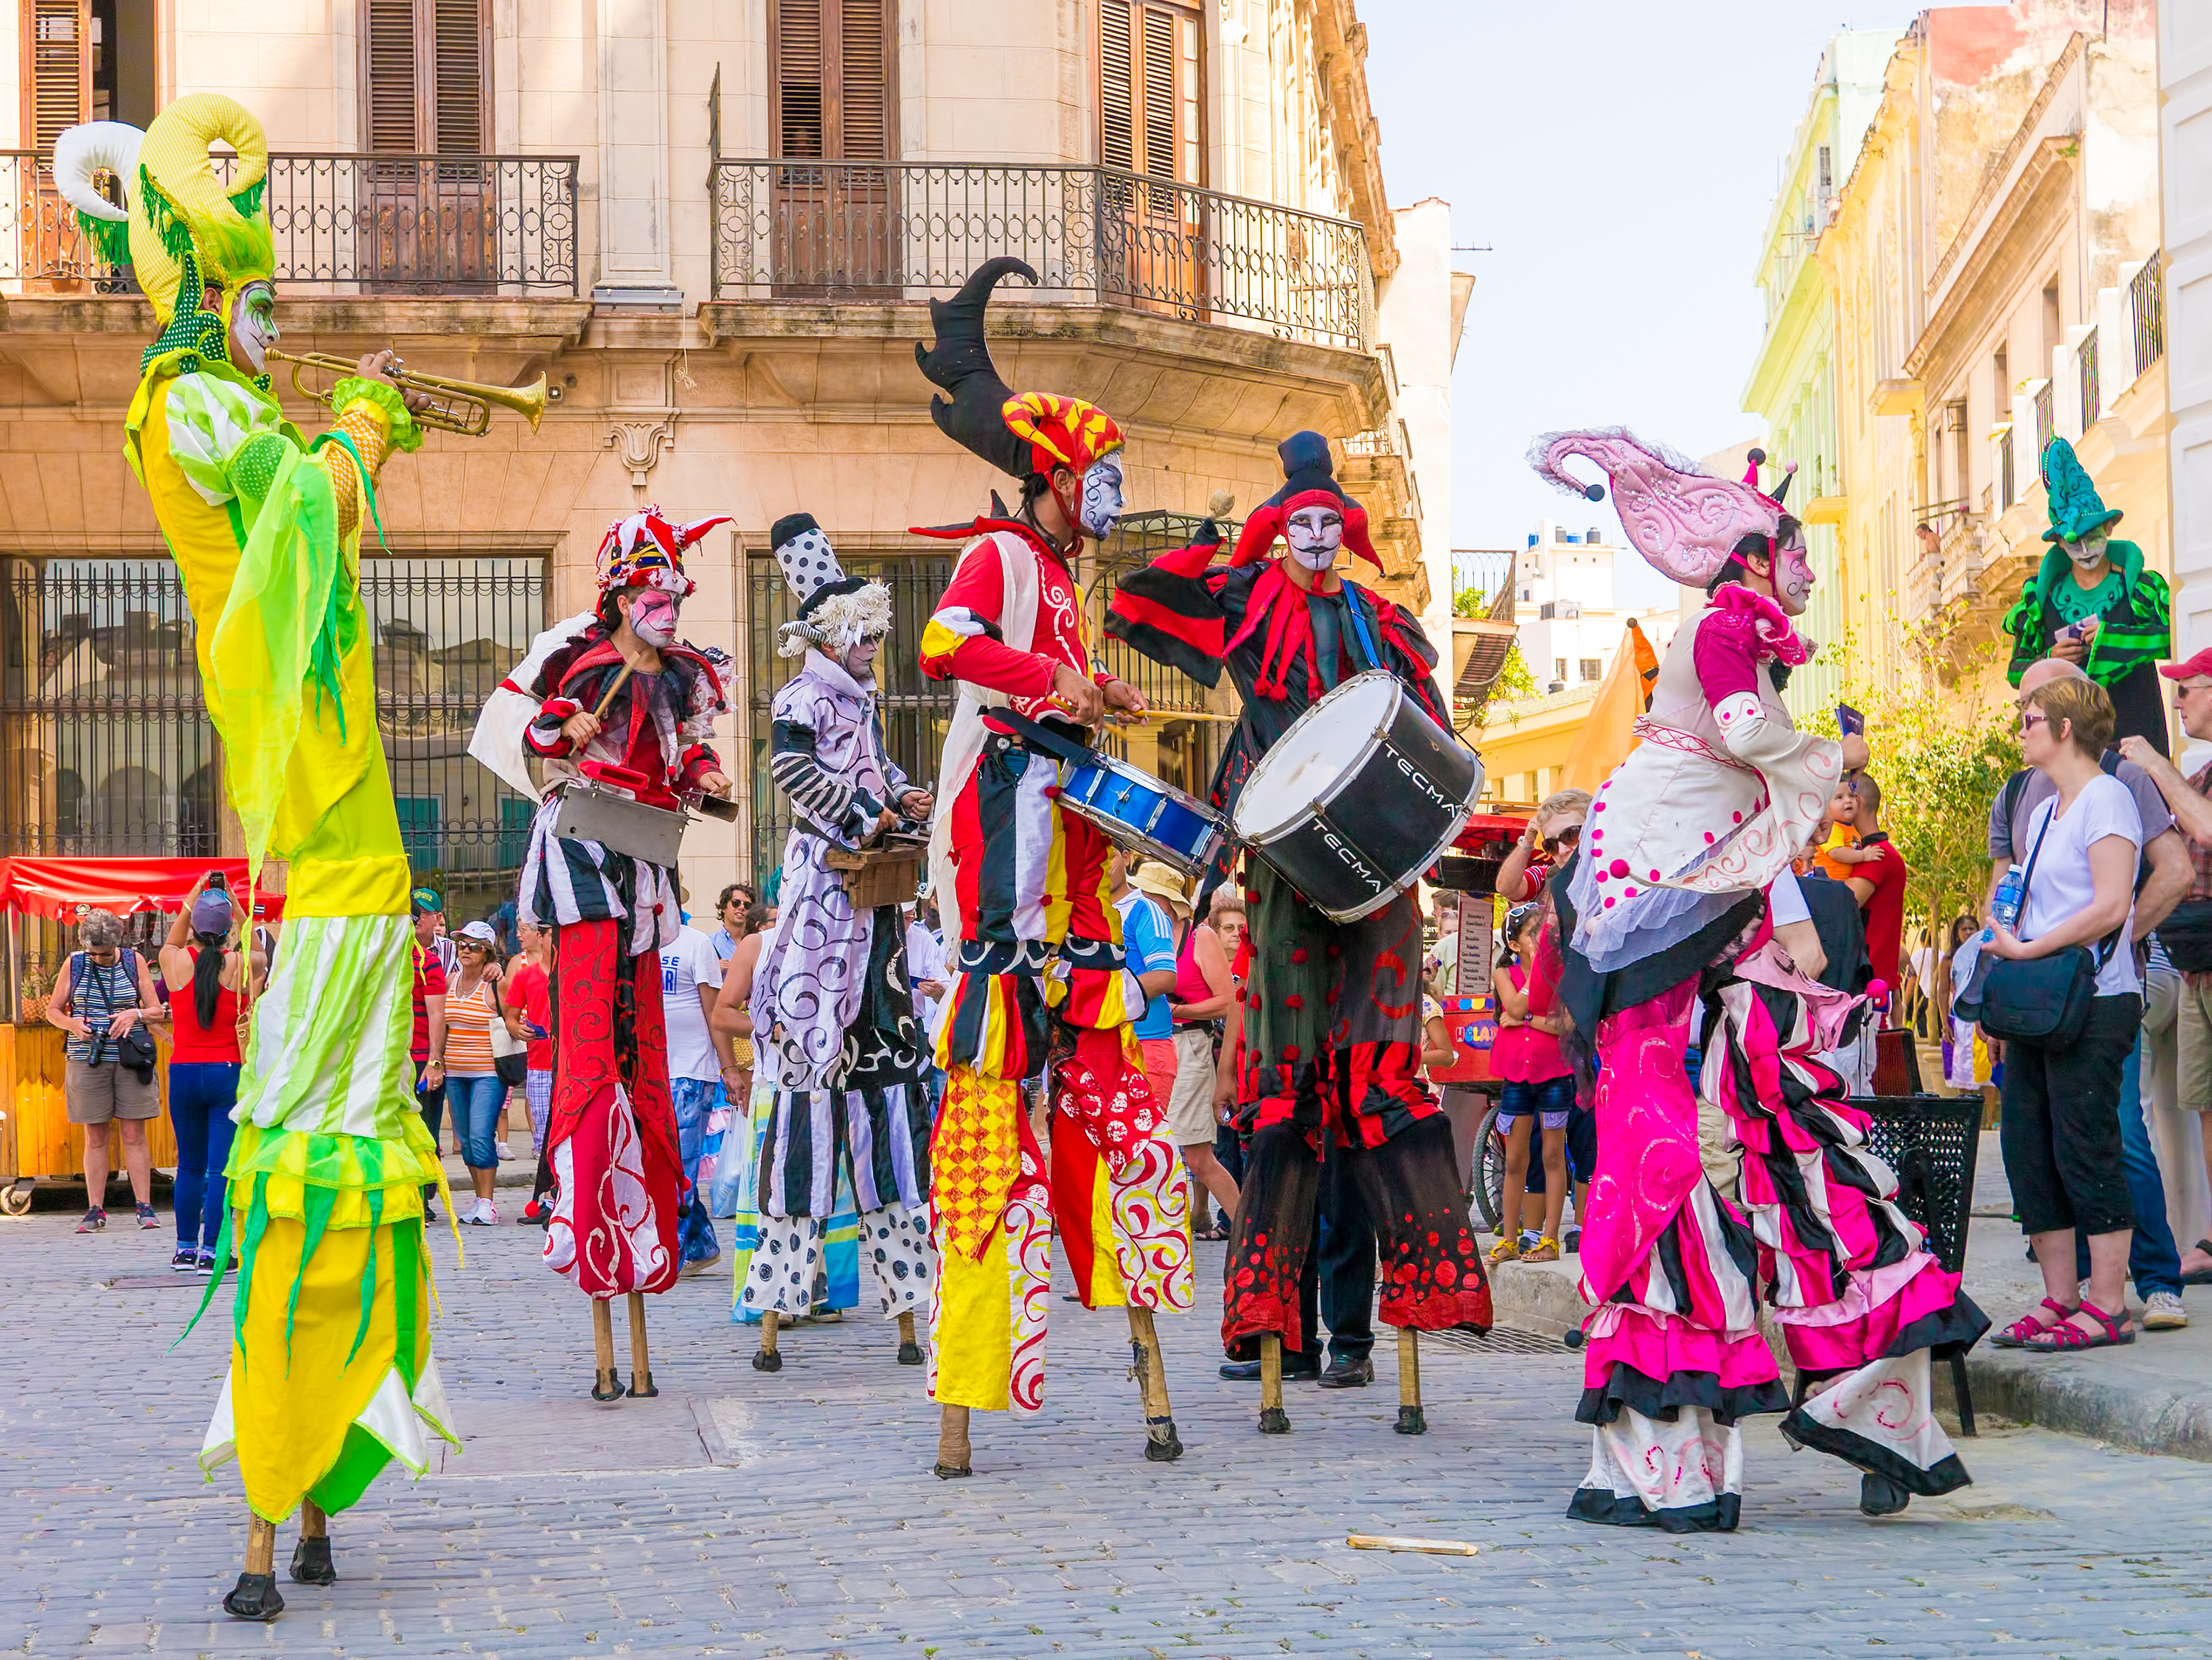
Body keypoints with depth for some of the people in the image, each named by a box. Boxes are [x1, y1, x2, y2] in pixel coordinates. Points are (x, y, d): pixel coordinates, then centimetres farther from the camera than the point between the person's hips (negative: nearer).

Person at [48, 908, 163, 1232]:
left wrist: (135, 1014, -14)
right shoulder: (74, 964, 4)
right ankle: (95, 1210, 6)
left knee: (134, 1135, -1)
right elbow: (52, 1011, 10)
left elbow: (156, 1010, 7)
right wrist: (72, 1024, -11)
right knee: (95, 1137, 3)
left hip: (129, 1059, 0)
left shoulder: (134, 961, 4)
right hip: (86, 1059, 0)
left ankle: (145, 1207, 1)